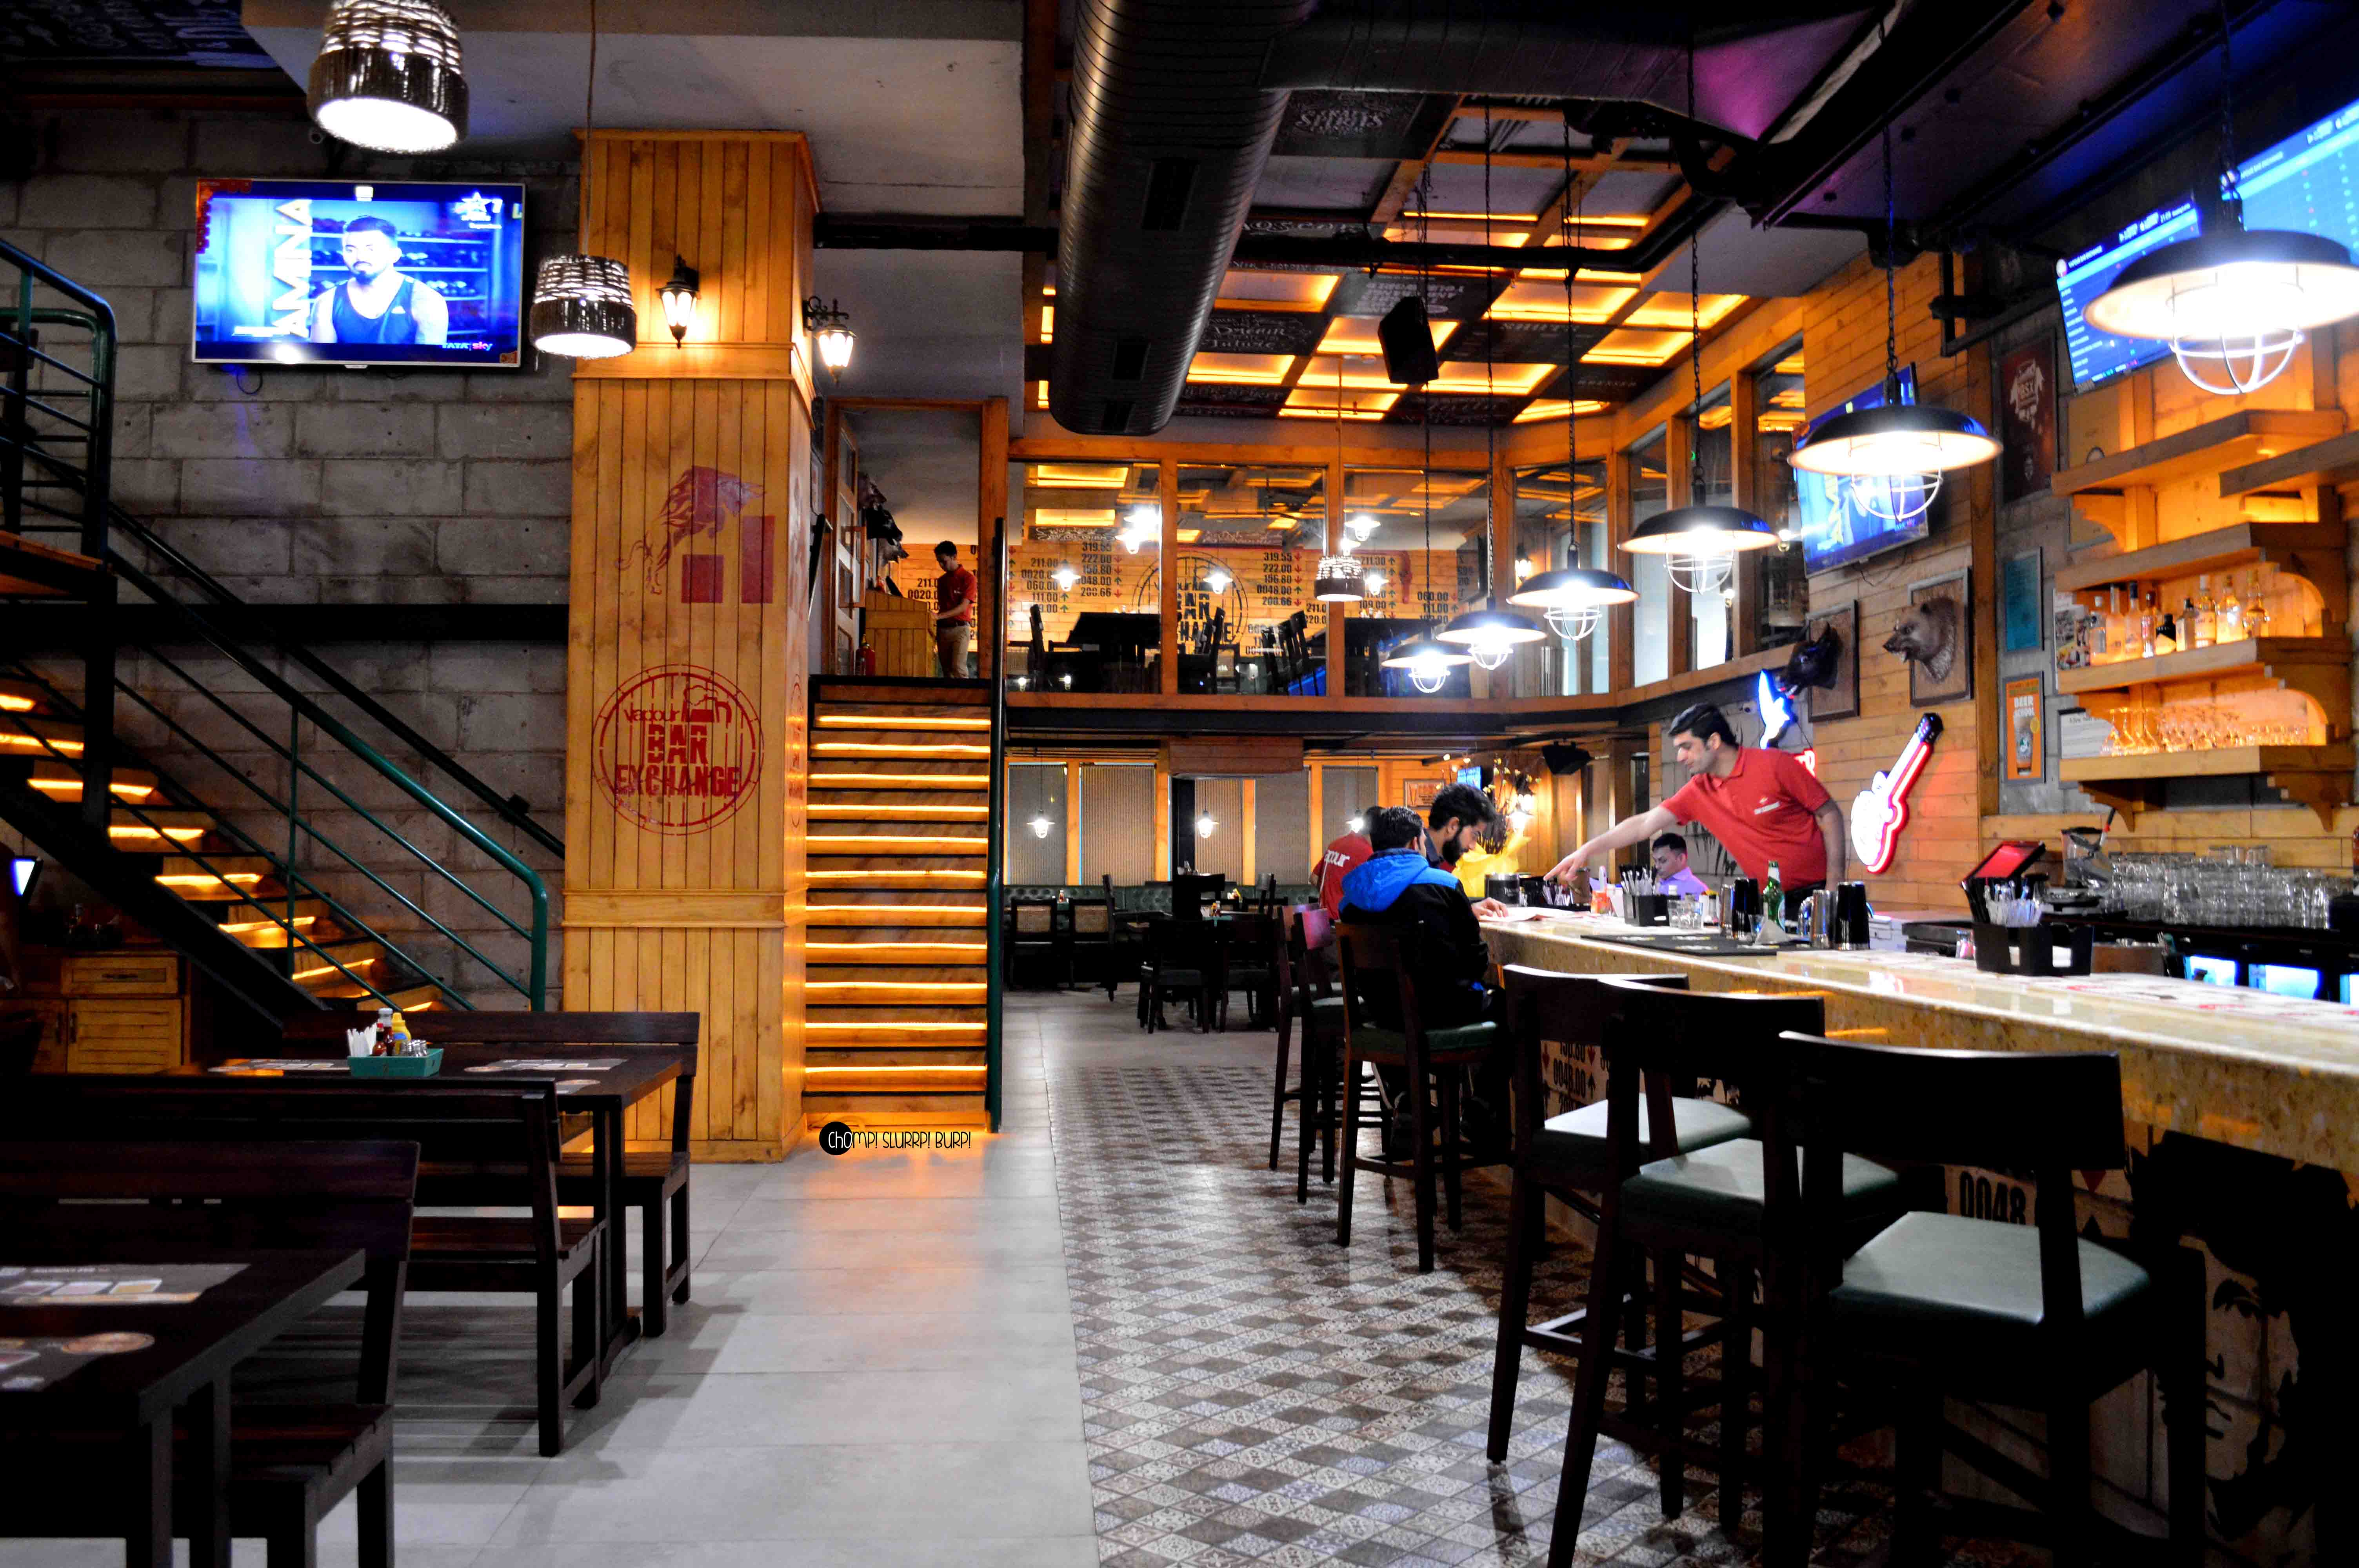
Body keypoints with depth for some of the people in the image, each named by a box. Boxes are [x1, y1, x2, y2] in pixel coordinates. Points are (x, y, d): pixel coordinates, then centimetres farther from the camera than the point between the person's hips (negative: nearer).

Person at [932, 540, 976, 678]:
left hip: (960, 629, -6)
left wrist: (939, 616, -21)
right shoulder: (941, 580, 15)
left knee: (958, 668, -16)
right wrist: (936, 632, 9)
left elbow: (963, 607, -13)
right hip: (943, 630, 6)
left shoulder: (968, 577, -5)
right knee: (947, 671, 2)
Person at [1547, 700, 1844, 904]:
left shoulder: (1775, 766, -10)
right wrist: (1587, 850, -4)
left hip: (1813, 895, -5)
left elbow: (1830, 814, -5)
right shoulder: (1698, 792, 5)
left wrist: (1835, 884, -13)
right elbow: (1645, 824, 4)